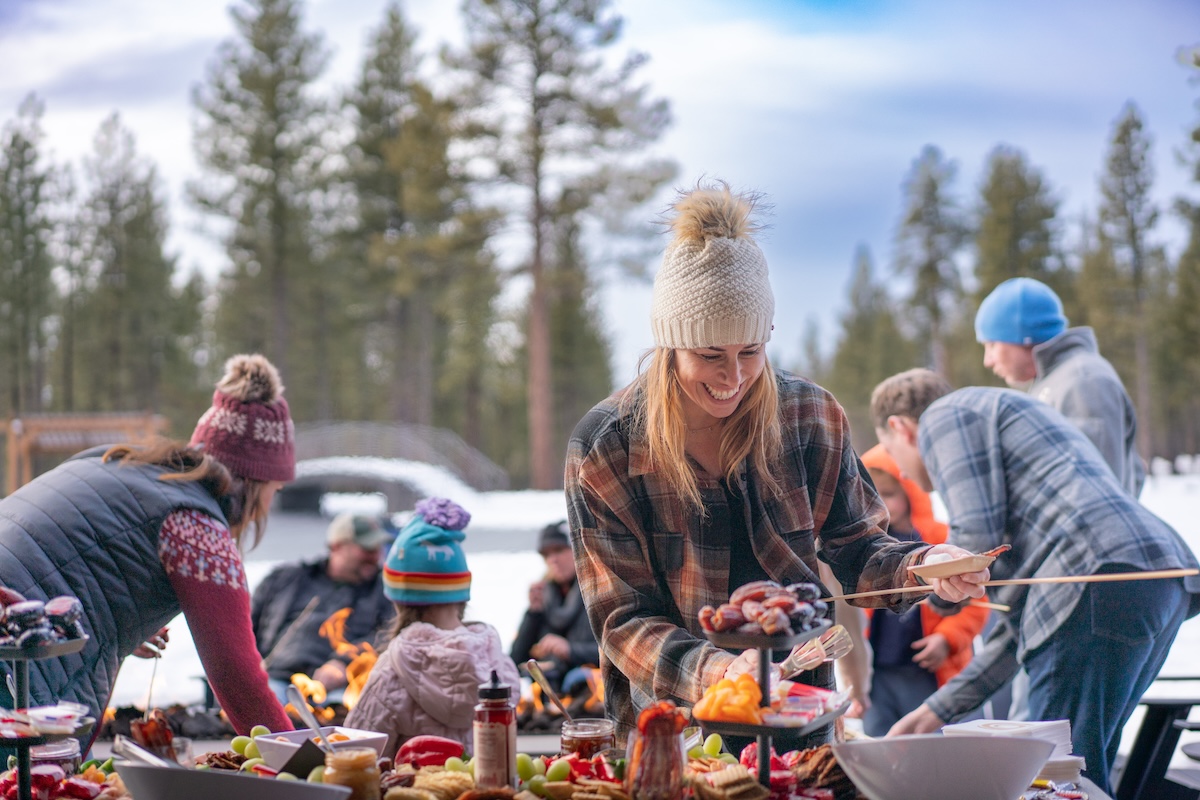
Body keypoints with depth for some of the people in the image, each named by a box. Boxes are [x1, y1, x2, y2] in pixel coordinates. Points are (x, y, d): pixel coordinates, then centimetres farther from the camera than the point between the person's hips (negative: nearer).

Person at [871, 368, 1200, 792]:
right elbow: (1026, 615, 32)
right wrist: (940, 708, 32)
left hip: (1103, 578, -10)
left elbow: (977, 537, -7)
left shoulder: (944, 415, 10)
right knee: (1084, 768, 14)